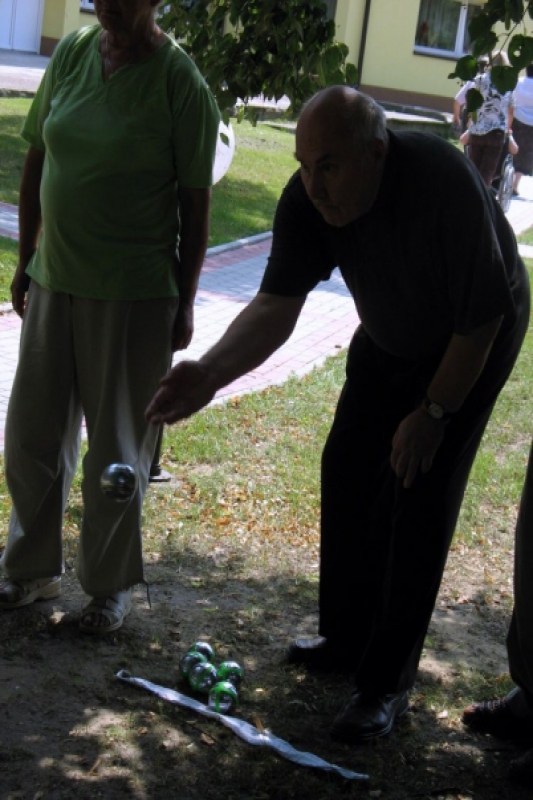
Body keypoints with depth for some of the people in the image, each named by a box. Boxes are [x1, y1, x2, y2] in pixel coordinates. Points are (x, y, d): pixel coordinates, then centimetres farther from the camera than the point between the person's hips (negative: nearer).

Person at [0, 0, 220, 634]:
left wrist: (185, 302, -7)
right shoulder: (72, 53, 3)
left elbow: (195, 201, -8)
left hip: (134, 294, -5)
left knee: (117, 443, 6)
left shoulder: (178, 80, -11)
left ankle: (111, 584, 25)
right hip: (55, 279, 5)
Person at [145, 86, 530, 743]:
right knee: (347, 470, 5)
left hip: (473, 342, -6)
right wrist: (209, 372, -47)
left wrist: (432, 413, -20)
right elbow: (276, 305, -29)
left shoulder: (444, 185, -38)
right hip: (389, 338, 6)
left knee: (420, 499, -11)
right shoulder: (308, 200, -23)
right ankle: (347, 639, 23)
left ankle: (387, 684, -1)